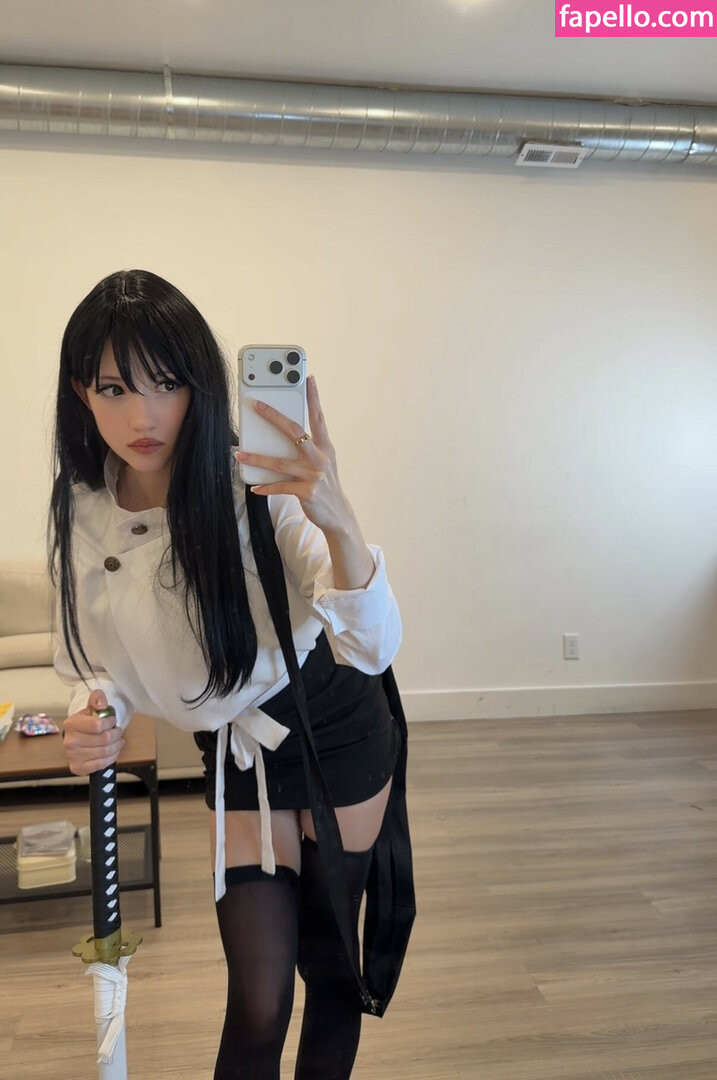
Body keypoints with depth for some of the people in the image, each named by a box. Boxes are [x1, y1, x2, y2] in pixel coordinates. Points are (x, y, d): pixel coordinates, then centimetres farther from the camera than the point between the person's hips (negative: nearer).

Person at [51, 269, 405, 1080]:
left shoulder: (258, 487, -26)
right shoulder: (82, 517, -11)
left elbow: (375, 646, -33)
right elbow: (102, 666, 2)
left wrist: (336, 521, -50)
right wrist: (95, 719, -20)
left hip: (338, 730, -2)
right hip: (235, 755, 2)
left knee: (327, 954, 14)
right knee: (258, 999, 3)